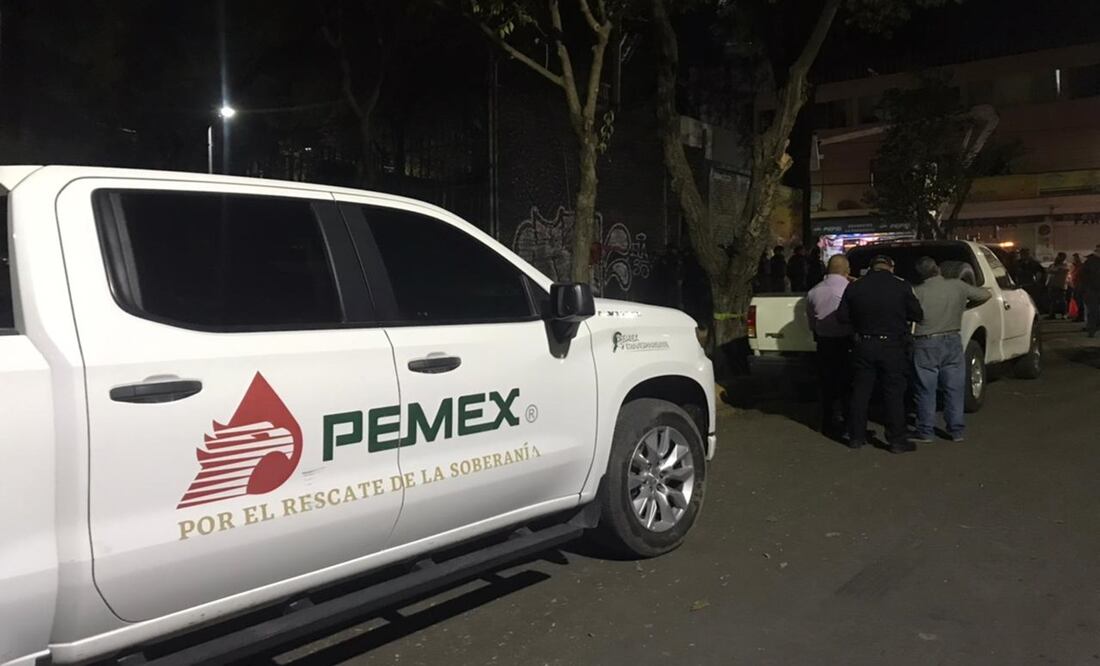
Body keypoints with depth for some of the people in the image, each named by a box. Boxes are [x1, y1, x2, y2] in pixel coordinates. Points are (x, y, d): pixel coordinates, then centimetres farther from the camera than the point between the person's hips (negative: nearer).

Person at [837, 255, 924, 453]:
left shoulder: (854, 287, -1)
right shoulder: (901, 286, -6)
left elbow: (841, 316, 1)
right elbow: (917, 315, -1)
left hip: (863, 346, 2)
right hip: (892, 346, -2)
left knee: (860, 392, 11)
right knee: (894, 394, 5)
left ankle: (856, 436, 18)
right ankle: (896, 440, 8)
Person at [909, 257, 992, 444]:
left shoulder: (917, 292, -11)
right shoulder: (958, 286, 0)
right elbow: (987, 295, 13)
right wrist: (965, 306, 25)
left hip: (926, 345, -3)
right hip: (953, 342, 3)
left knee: (926, 391, 5)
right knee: (954, 389, 12)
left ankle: (925, 433, 9)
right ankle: (956, 431, 17)